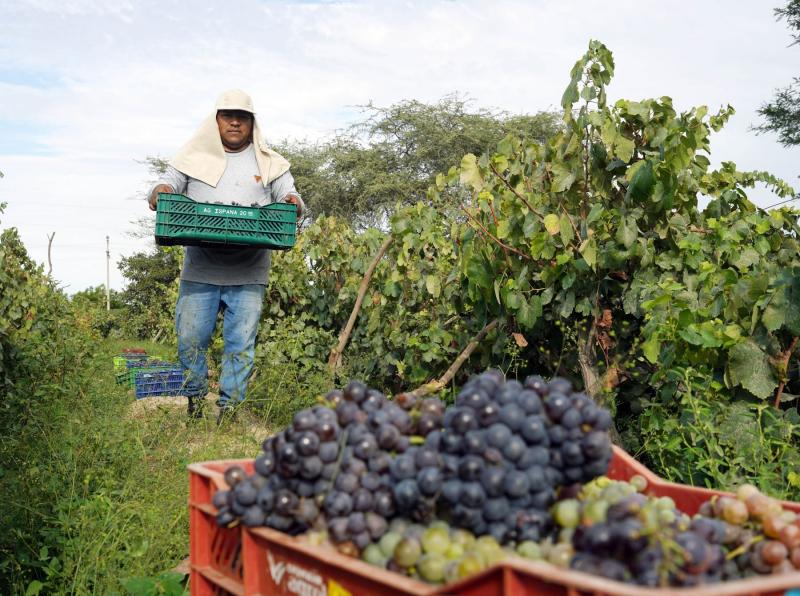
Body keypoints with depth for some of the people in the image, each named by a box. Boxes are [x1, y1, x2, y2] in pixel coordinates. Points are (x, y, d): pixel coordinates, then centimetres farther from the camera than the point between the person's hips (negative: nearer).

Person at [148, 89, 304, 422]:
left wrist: (293, 204, -15)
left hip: (248, 274, 0)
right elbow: (167, 183, 13)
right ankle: (194, 401, 21)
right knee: (190, 338, 2)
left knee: (241, 343, -1)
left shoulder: (269, 163, 12)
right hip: (200, 270, 1)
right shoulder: (194, 156, 12)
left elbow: (290, 197, 10)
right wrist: (161, 191, -11)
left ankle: (229, 410, 9)